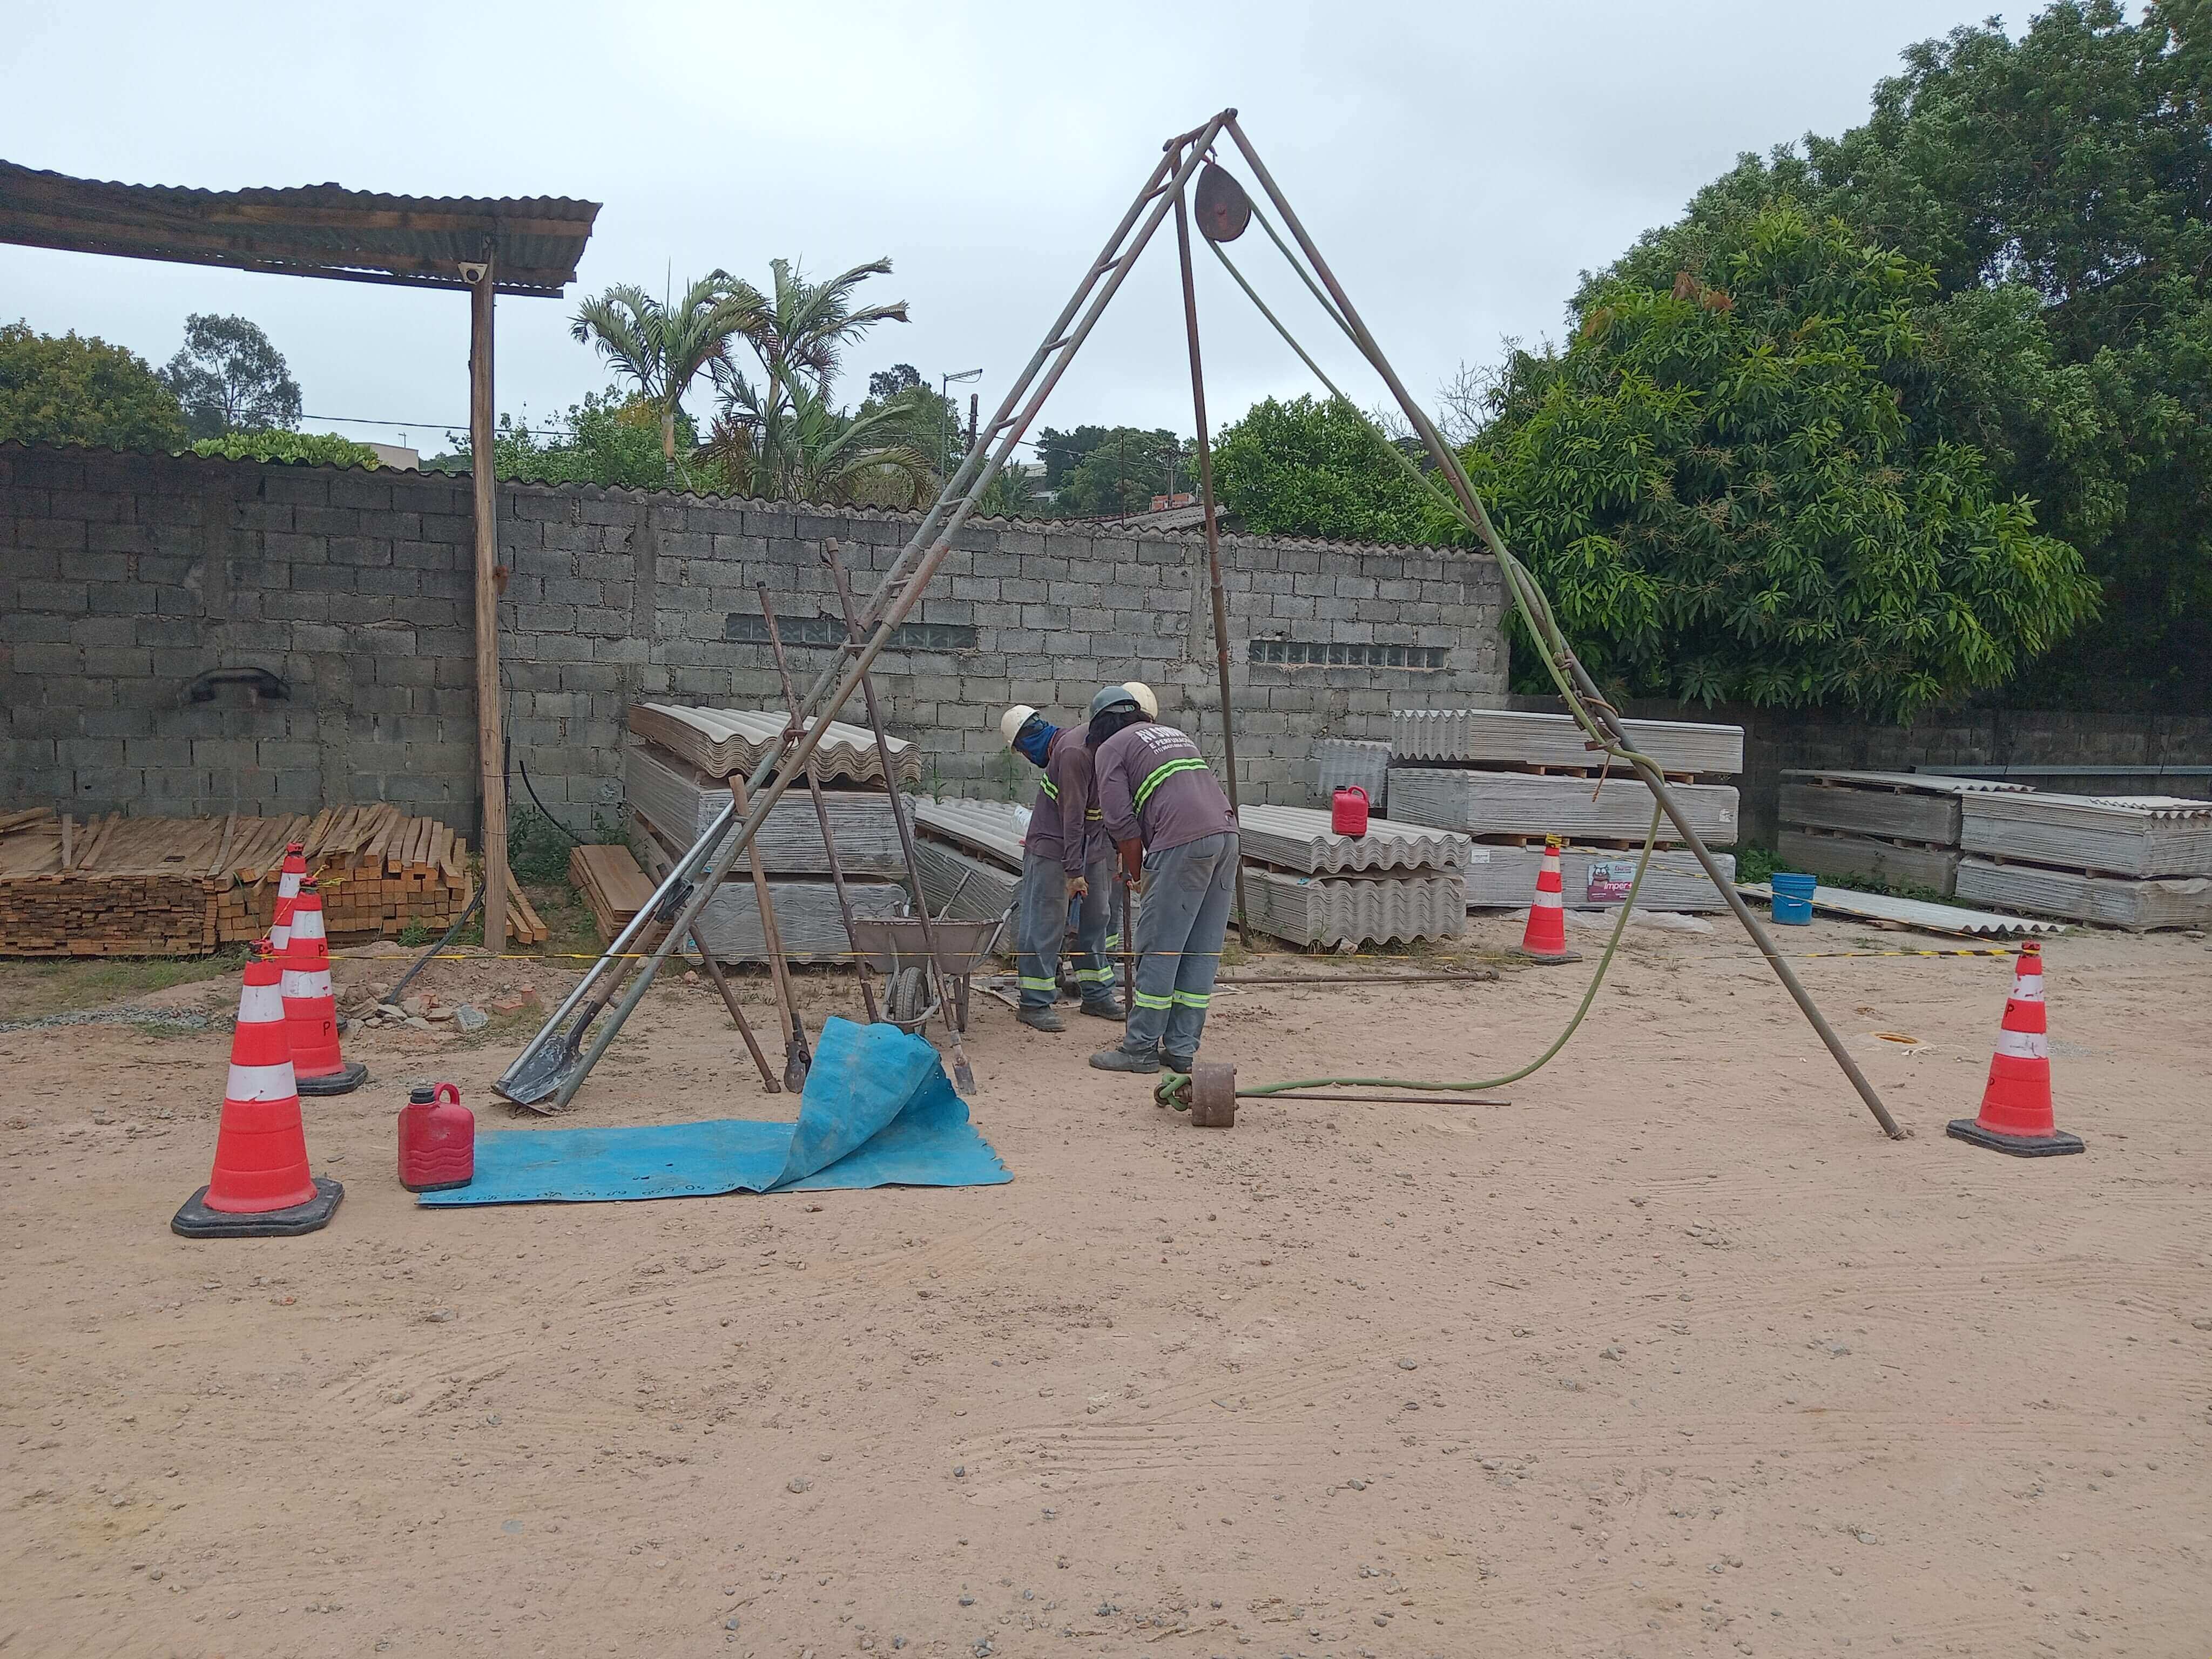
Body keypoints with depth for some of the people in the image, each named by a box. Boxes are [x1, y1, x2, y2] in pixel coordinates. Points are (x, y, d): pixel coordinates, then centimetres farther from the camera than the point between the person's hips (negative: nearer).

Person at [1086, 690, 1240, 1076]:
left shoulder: (1110, 749, 8)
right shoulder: (1175, 734, 30)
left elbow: (1122, 822, -2)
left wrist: (1138, 876, 11)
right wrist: (1142, 864, 36)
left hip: (1183, 841, -7)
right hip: (1226, 831, 7)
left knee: (1159, 947, 0)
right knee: (1202, 950, 9)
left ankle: (1141, 1048, 5)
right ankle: (1182, 1049, 14)